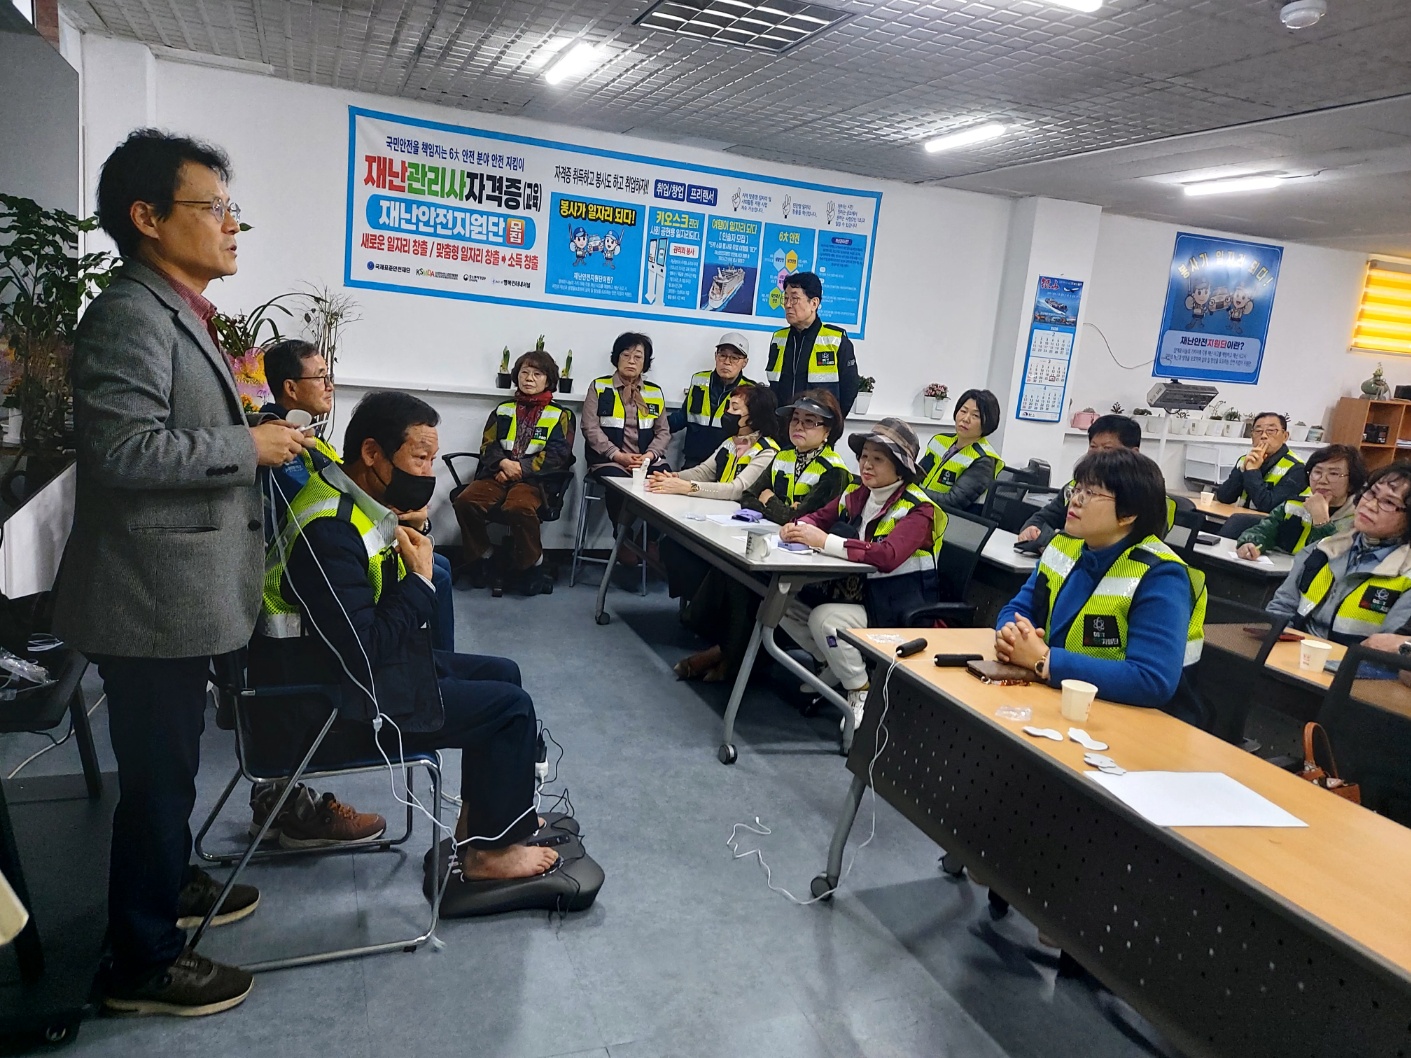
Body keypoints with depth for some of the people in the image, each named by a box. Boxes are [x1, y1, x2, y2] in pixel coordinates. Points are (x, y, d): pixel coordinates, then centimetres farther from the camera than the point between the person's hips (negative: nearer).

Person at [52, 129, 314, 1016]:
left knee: (171, 765, 24)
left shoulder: (180, 313, 15)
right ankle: (144, 962, 20)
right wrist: (251, 444, -19)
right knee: (157, 774, 3)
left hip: (181, 591, 10)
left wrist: (254, 431, 13)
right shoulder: (132, 314, -17)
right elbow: (122, 449, -27)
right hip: (151, 597, -10)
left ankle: (168, 883, 44)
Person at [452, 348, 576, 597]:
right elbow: (487, 446, 13)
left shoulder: (561, 415, 12)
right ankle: (483, 560, -7)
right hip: (499, 474, 4)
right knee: (466, 500, -27)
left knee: (519, 506, -38)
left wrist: (520, 468, -10)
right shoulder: (503, 410, 21)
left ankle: (531, 566, -15)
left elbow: (557, 455, 0)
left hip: (534, 479, -3)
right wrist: (504, 463, -10)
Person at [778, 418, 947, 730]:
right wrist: (798, 527, -12)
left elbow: (888, 556, -31)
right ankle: (832, 666, 14)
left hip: (897, 611, -7)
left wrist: (826, 542, -36)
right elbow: (818, 517, 14)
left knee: (825, 619, -28)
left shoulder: (917, 509, -15)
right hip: (857, 593, 7)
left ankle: (862, 692, -6)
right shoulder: (857, 496, 3)